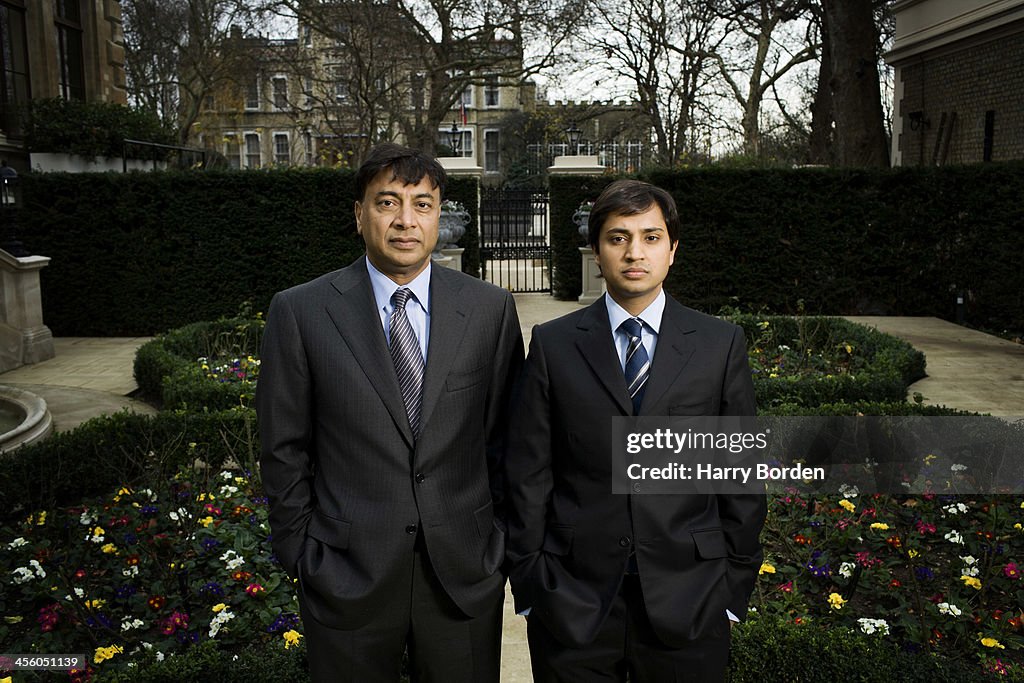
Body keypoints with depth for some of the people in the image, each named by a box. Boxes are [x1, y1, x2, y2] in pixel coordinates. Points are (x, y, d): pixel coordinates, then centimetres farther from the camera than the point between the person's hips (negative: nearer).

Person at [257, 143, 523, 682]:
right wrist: (301, 555, 1)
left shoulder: (489, 308, -2)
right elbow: (284, 449, 0)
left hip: (465, 571, 1)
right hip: (346, 576, -1)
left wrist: (501, 538, 5)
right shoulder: (299, 312, -5)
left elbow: (504, 433, 3)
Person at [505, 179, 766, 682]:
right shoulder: (553, 344, -1)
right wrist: (528, 584, 0)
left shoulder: (721, 344, 1)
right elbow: (528, 474, 0)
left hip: (687, 603, 1)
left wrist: (735, 589, 3)